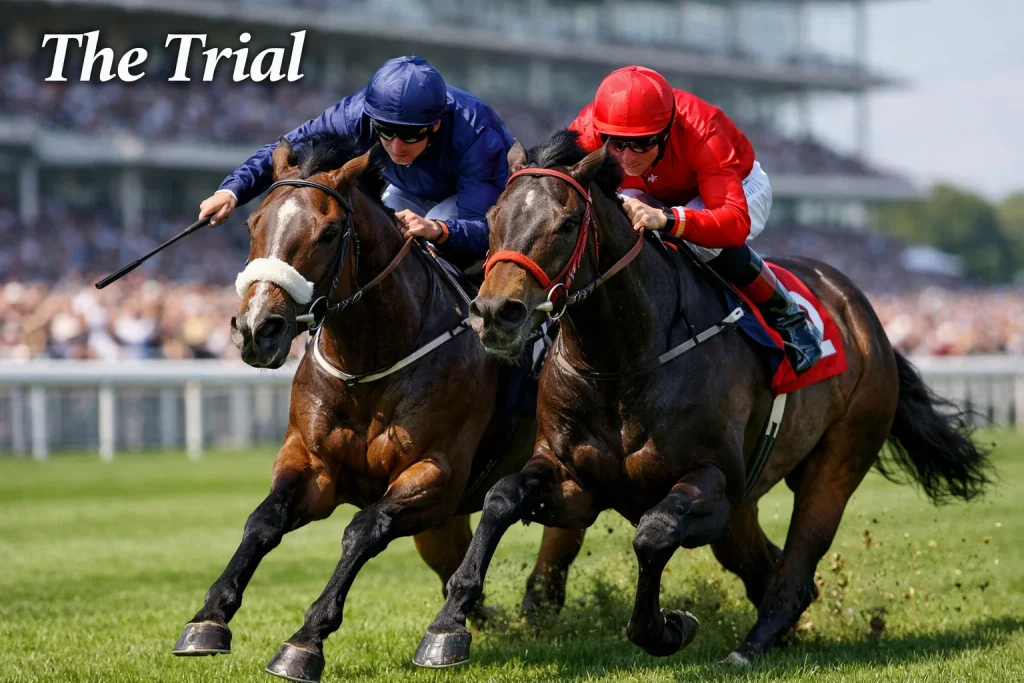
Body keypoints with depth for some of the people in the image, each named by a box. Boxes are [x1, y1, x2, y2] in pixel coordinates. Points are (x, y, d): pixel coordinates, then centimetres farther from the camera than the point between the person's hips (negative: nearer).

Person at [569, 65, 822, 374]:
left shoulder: (701, 134, -42)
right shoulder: (586, 131, -33)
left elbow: (736, 222, -53)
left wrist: (666, 219, -71)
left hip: (737, 186, -3)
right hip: (652, 196, 3)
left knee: (707, 241, -38)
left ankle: (787, 315, -14)